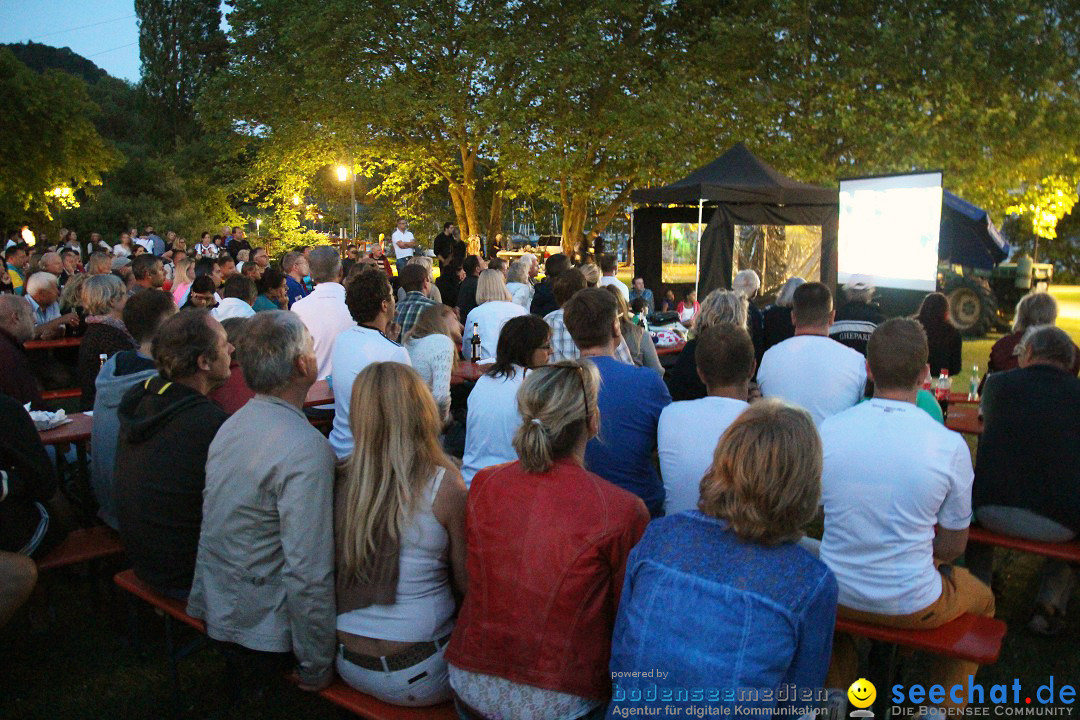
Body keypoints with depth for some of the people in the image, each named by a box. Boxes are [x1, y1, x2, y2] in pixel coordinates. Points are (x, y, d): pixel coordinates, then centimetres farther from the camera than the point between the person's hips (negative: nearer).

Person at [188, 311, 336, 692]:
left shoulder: (234, 424, 3)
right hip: (260, 627, -8)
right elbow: (308, 572, -28)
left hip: (214, 606, 9)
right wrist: (316, 669, -17)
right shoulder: (307, 450, -27)